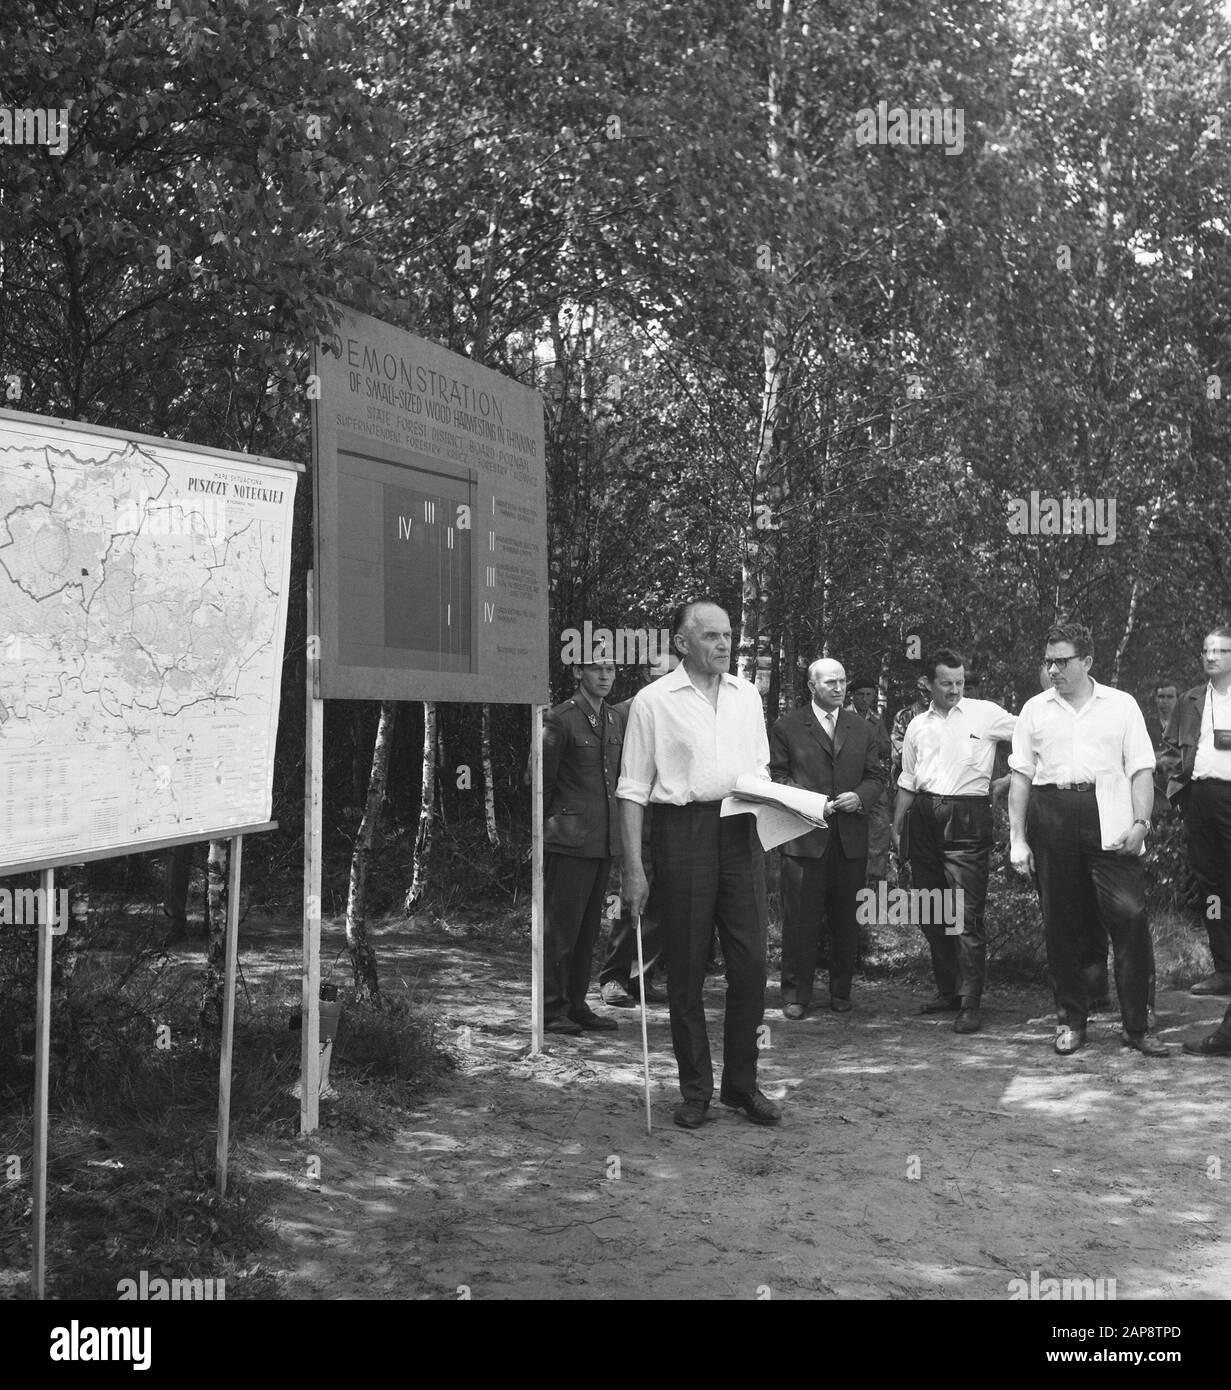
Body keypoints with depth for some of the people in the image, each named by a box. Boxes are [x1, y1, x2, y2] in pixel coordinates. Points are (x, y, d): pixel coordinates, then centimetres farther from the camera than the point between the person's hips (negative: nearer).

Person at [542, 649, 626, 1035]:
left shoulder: (616, 719, 13)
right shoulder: (560, 720, -9)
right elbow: (540, 781, -5)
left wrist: (613, 827, 17)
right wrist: (546, 829, -2)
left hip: (604, 840, 7)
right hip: (569, 840, -7)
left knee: (588, 928, 12)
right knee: (561, 927, -3)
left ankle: (576, 1005, 20)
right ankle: (552, 1010, 4)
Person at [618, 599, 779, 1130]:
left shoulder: (746, 694, 12)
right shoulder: (653, 701, -2)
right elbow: (632, 790, -3)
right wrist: (633, 868, -9)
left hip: (741, 830, 4)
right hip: (682, 831, -4)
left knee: (751, 962, 2)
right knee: (686, 967, 3)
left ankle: (741, 1083, 16)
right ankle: (695, 1090, 15)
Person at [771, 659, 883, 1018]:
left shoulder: (862, 729, 15)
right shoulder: (787, 728, 3)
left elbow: (876, 776, 15)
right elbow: (775, 776, 2)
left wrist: (860, 797, -5)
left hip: (851, 838, 3)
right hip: (804, 836, -3)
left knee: (846, 920, 8)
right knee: (800, 918, -1)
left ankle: (841, 991, 20)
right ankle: (796, 995, 7)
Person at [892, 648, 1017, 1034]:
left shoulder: (983, 713, 1)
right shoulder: (917, 726, 14)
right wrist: (897, 827, 14)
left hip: (967, 818, -5)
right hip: (924, 816, 5)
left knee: (966, 914, -9)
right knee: (930, 913, 11)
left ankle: (971, 1003, -5)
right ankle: (947, 990, 25)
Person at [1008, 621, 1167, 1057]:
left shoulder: (1121, 705, 8)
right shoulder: (1035, 710, 12)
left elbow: (1141, 769, 4)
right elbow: (1021, 776, 11)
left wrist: (1140, 822, -10)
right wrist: (1017, 838, 5)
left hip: (1107, 814, -2)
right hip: (1051, 816, 2)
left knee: (1130, 913, -11)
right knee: (1061, 923, 5)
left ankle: (1136, 1025, -2)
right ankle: (1070, 1020, 17)